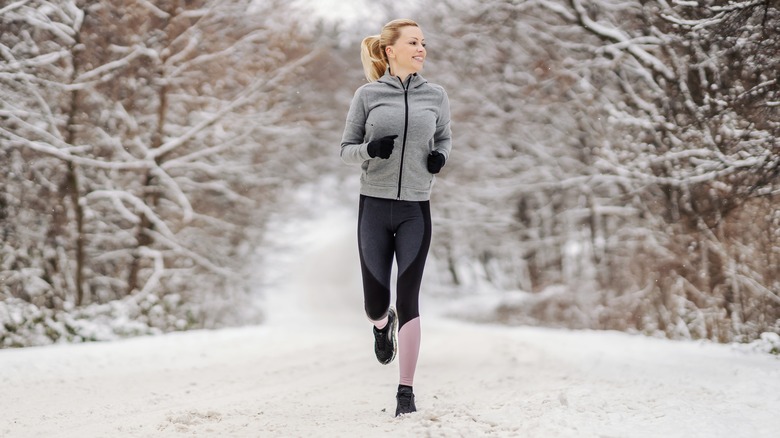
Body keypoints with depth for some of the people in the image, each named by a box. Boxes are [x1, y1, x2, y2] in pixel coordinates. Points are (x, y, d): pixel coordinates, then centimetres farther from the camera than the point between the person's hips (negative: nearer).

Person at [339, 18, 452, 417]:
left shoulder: (436, 96, 4)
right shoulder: (367, 95, -1)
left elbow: (444, 138, 20)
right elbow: (346, 150, 4)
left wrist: (440, 156, -3)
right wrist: (370, 149, -18)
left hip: (415, 209, 0)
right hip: (374, 205, 0)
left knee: (408, 300, -6)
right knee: (375, 302, 7)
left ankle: (406, 391, 0)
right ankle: (382, 325, 46)